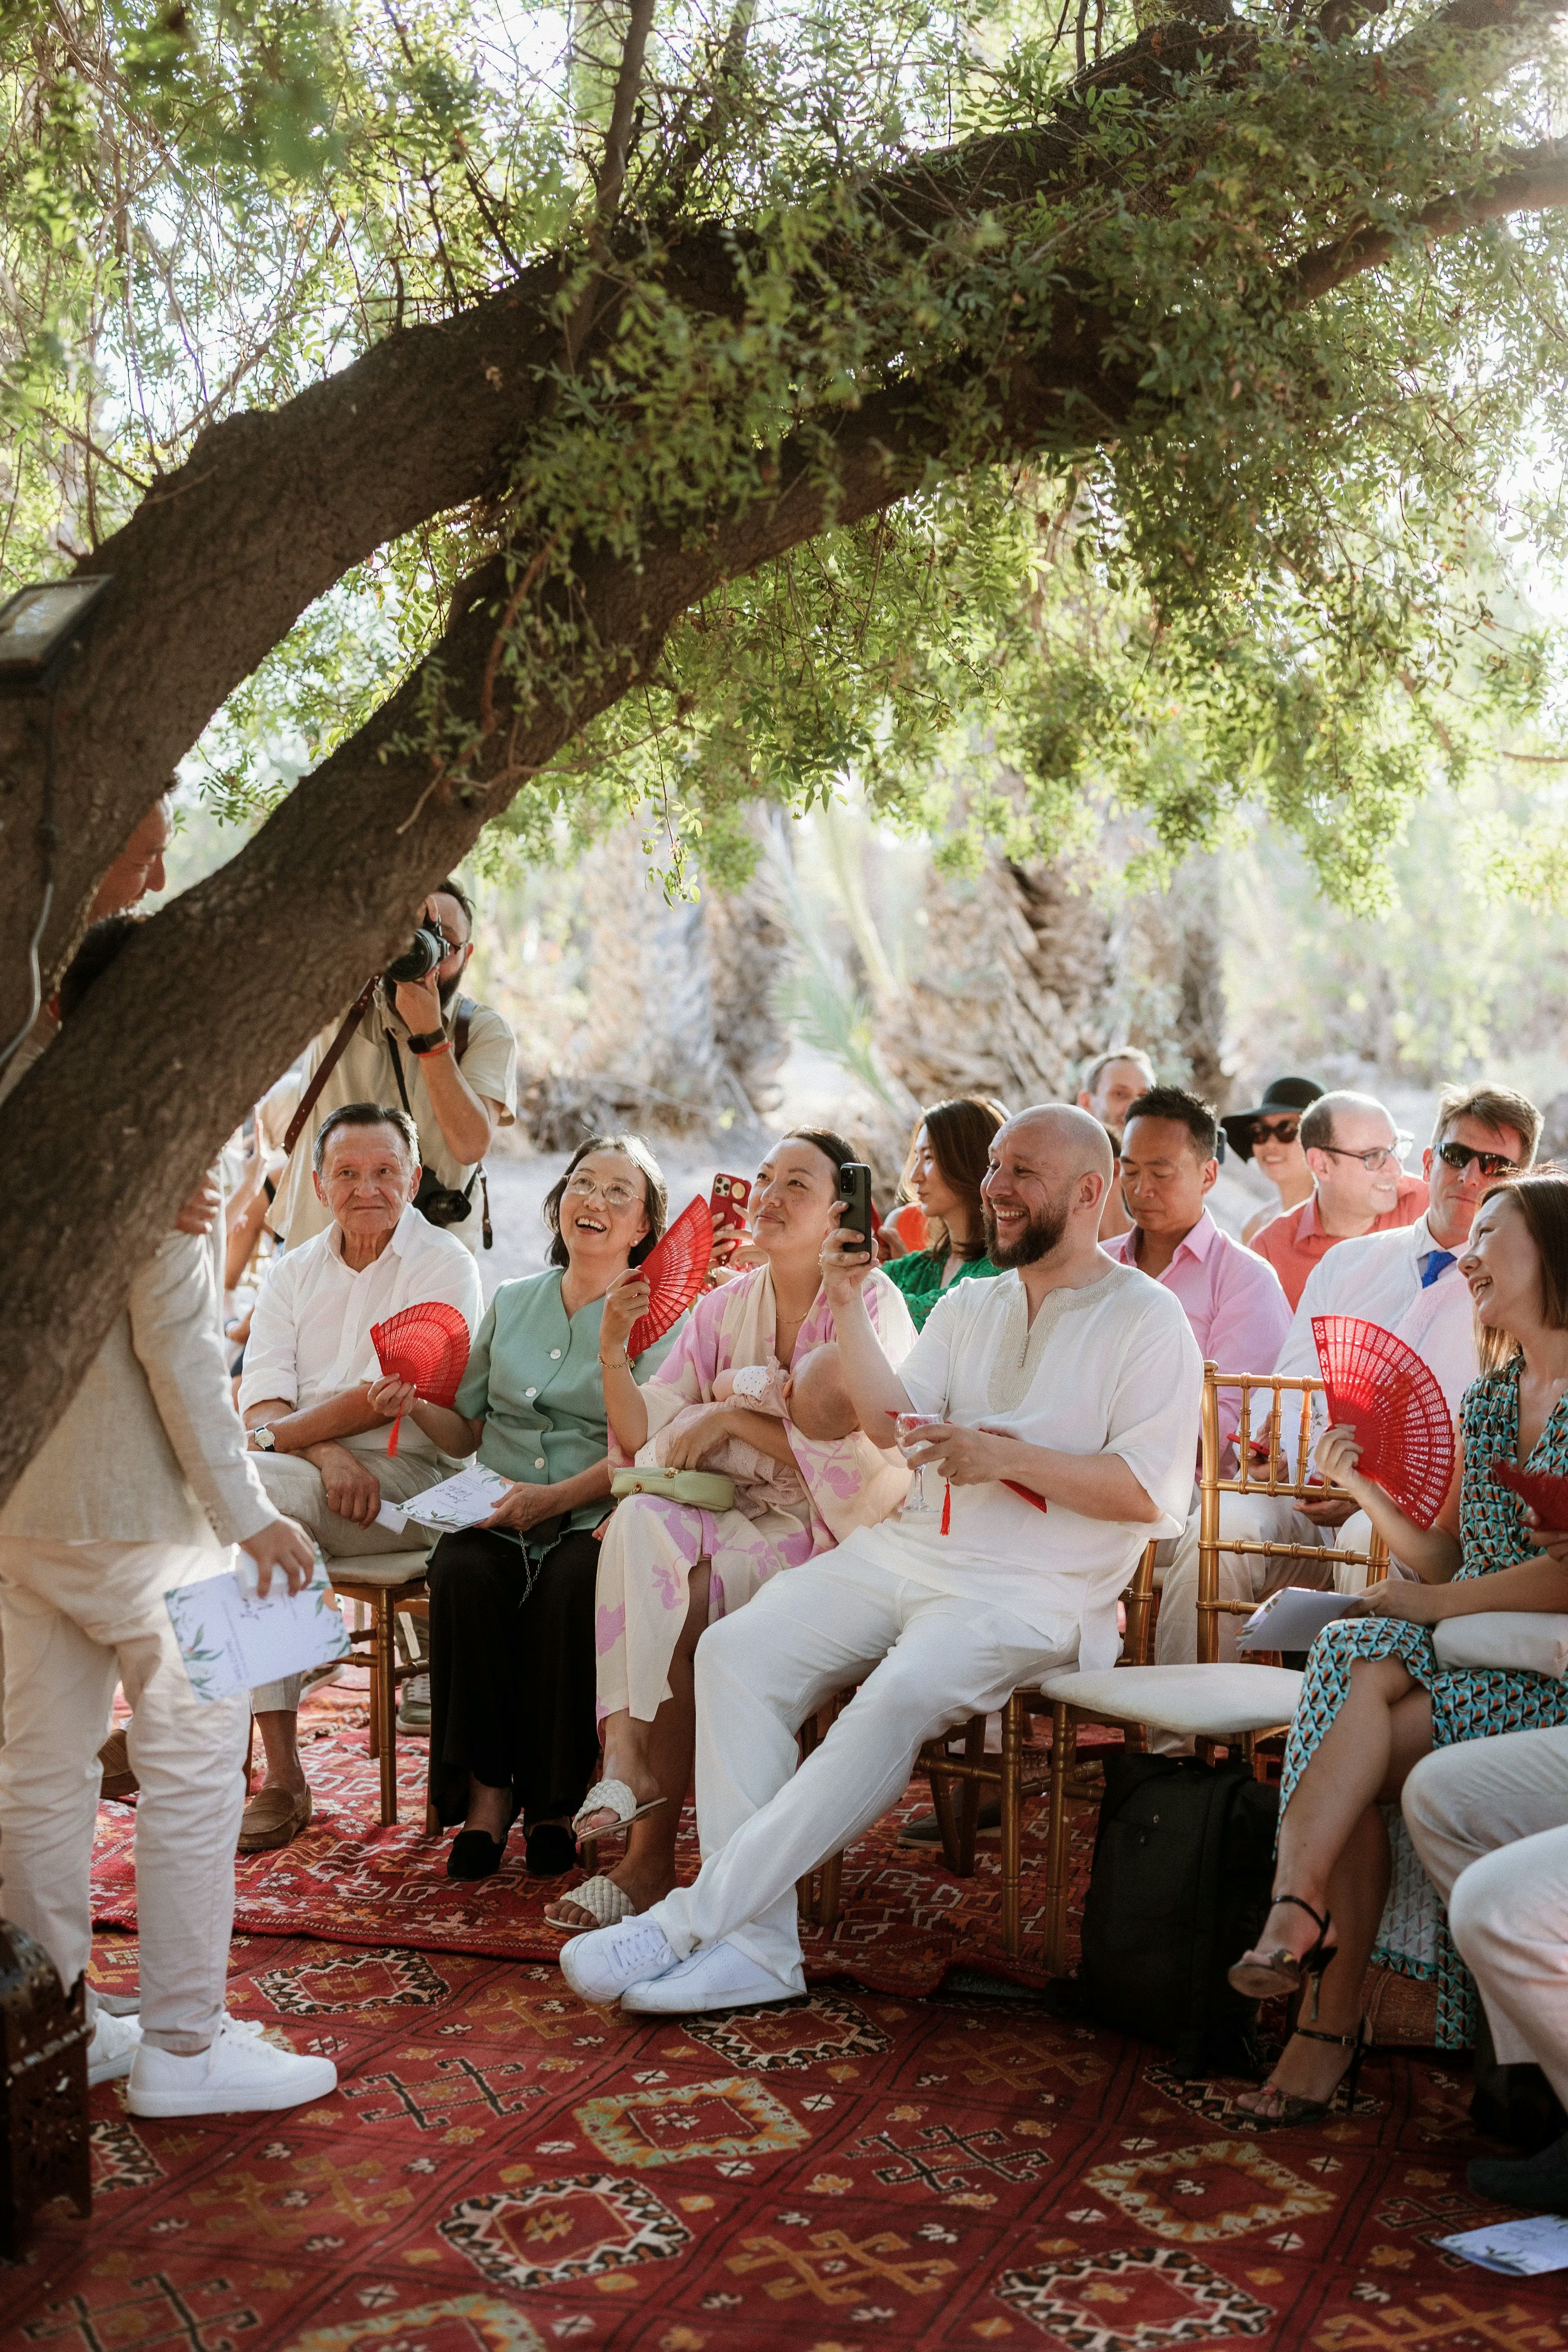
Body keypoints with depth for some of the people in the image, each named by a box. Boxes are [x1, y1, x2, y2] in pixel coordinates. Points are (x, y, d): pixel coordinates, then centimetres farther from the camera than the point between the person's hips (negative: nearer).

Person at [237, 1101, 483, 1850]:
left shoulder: (443, 1266, 3)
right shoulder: (292, 1272, 19)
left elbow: (392, 1393, -9)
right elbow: (261, 1399, 5)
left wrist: (273, 1438, -13)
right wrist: (327, 1453, -14)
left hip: (403, 1480, -5)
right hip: (300, 1480, 5)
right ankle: (280, 1772, -23)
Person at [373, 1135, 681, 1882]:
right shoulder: (511, 1301, 17)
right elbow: (467, 1433, 17)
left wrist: (557, 1497, -21)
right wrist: (418, 1406, -4)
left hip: (595, 1519, -3)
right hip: (497, 1514, 3)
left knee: (569, 1584, -34)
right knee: (463, 1573, -29)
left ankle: (551, 1803, -19)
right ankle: (486, 1790, -21)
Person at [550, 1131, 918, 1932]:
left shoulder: (870, 1304, -4)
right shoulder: (726, 1307, 11)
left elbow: (857, 1453, -16)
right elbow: (646, 1439, 5)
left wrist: (733, 1416, -15)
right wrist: (613, 1351, -11)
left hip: (840, 1532, -5)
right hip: (743, 1519, 5)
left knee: (680, 1591, -30)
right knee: (641, 1522, -28)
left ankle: (651, 1851, -23)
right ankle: (633, 1761, -32)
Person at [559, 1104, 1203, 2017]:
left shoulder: (1148, 1320, 0)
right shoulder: (970, 1305, 21)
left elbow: (1148, 1493, -9)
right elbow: (895, 1422, 7)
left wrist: (1008, 1457, -14)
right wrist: (850, 1309, -2)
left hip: (1031, 1591, -6)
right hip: (904, 1552, 6)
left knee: (901, 1698, -34)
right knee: (735, 1650, -17)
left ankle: (691, 1918, -29)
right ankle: (756, 1941, -22)